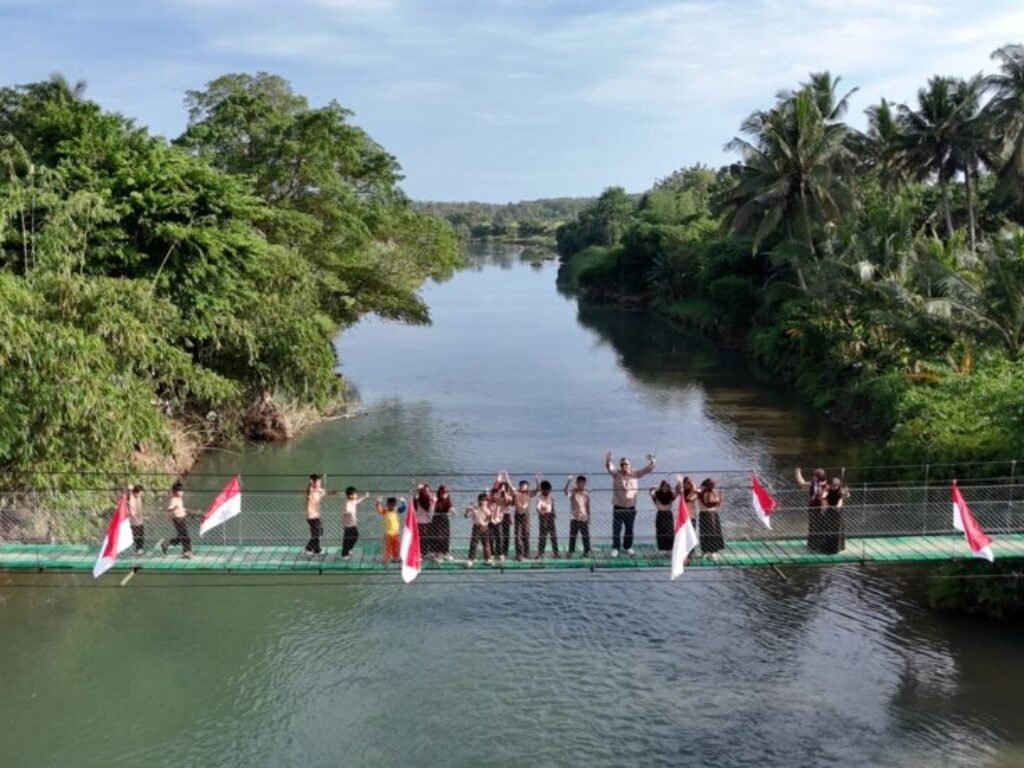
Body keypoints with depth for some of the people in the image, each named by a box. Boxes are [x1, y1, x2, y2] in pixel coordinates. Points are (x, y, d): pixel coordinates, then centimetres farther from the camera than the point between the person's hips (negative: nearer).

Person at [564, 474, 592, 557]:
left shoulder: (586, 493, 4)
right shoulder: (572, 492, -5)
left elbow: (588, 506, 11)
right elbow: (565, 490, -27)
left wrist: (589, 516, 10)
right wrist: (568, 481, -38)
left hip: (584, 518, 2)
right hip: (574, 518, -2)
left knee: (586, 536, 5)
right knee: (572, 536, 1)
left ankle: (587, 551, 15)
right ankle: (571, 551, 7)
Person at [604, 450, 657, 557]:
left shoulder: (635, 474, 2)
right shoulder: (616, 474, -4)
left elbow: (648, 469, 2)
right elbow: (609, 467, -21)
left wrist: (652, 462, -17)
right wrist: (608, 460, -41)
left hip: (631, 507, 2)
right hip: (618, 507, -2)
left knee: (629, 529, 13)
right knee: (616, 529, 0)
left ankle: (628, 547, 28)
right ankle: (615, 548, 10)